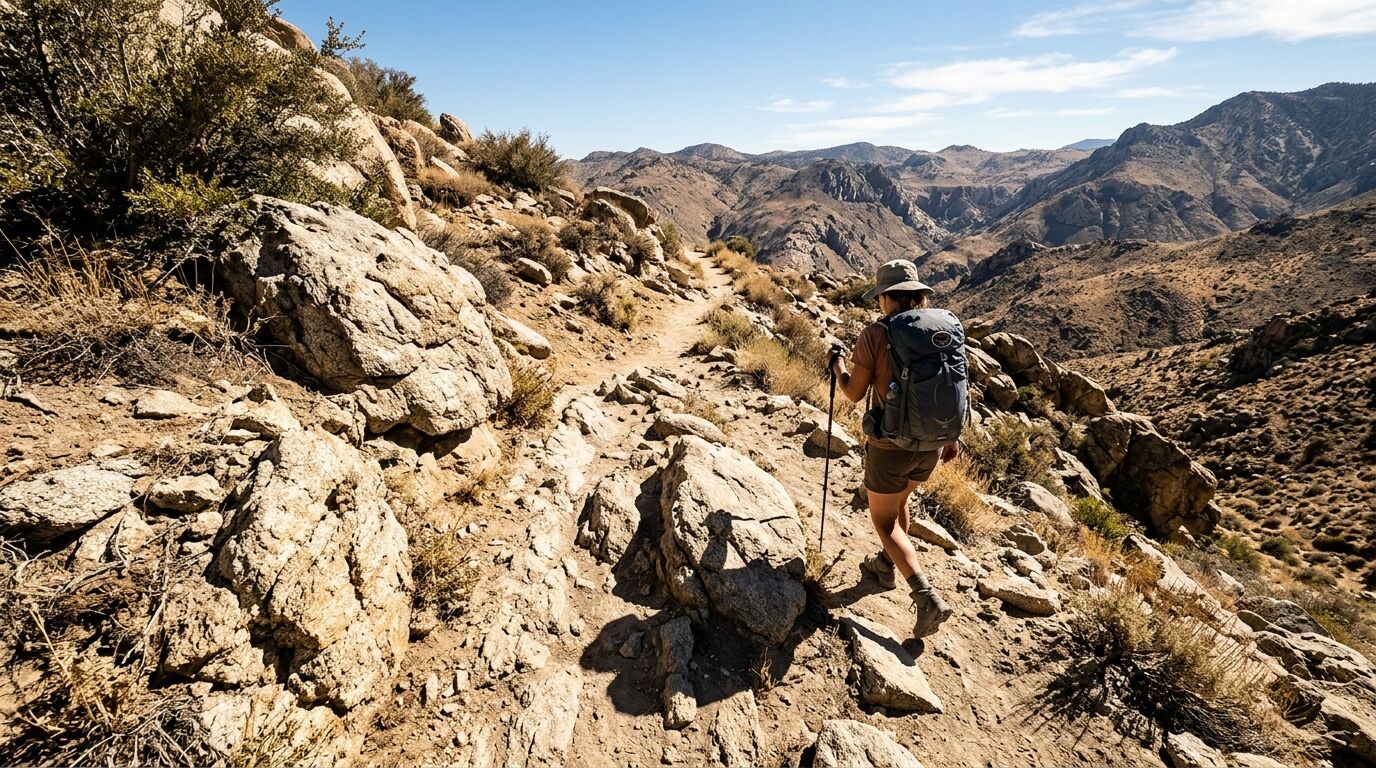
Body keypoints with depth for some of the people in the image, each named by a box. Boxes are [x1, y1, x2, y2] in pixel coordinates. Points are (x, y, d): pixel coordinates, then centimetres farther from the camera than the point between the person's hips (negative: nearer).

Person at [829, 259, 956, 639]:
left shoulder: (875, 333, -16)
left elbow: (854, 393, -10)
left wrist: (838, 367, 10)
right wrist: (952, 437, 16)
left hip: (890, 445, -6)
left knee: (884, 520, 12)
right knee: (899, 500, 30)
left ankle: (927, 597, 1)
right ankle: (885, 565, 47)